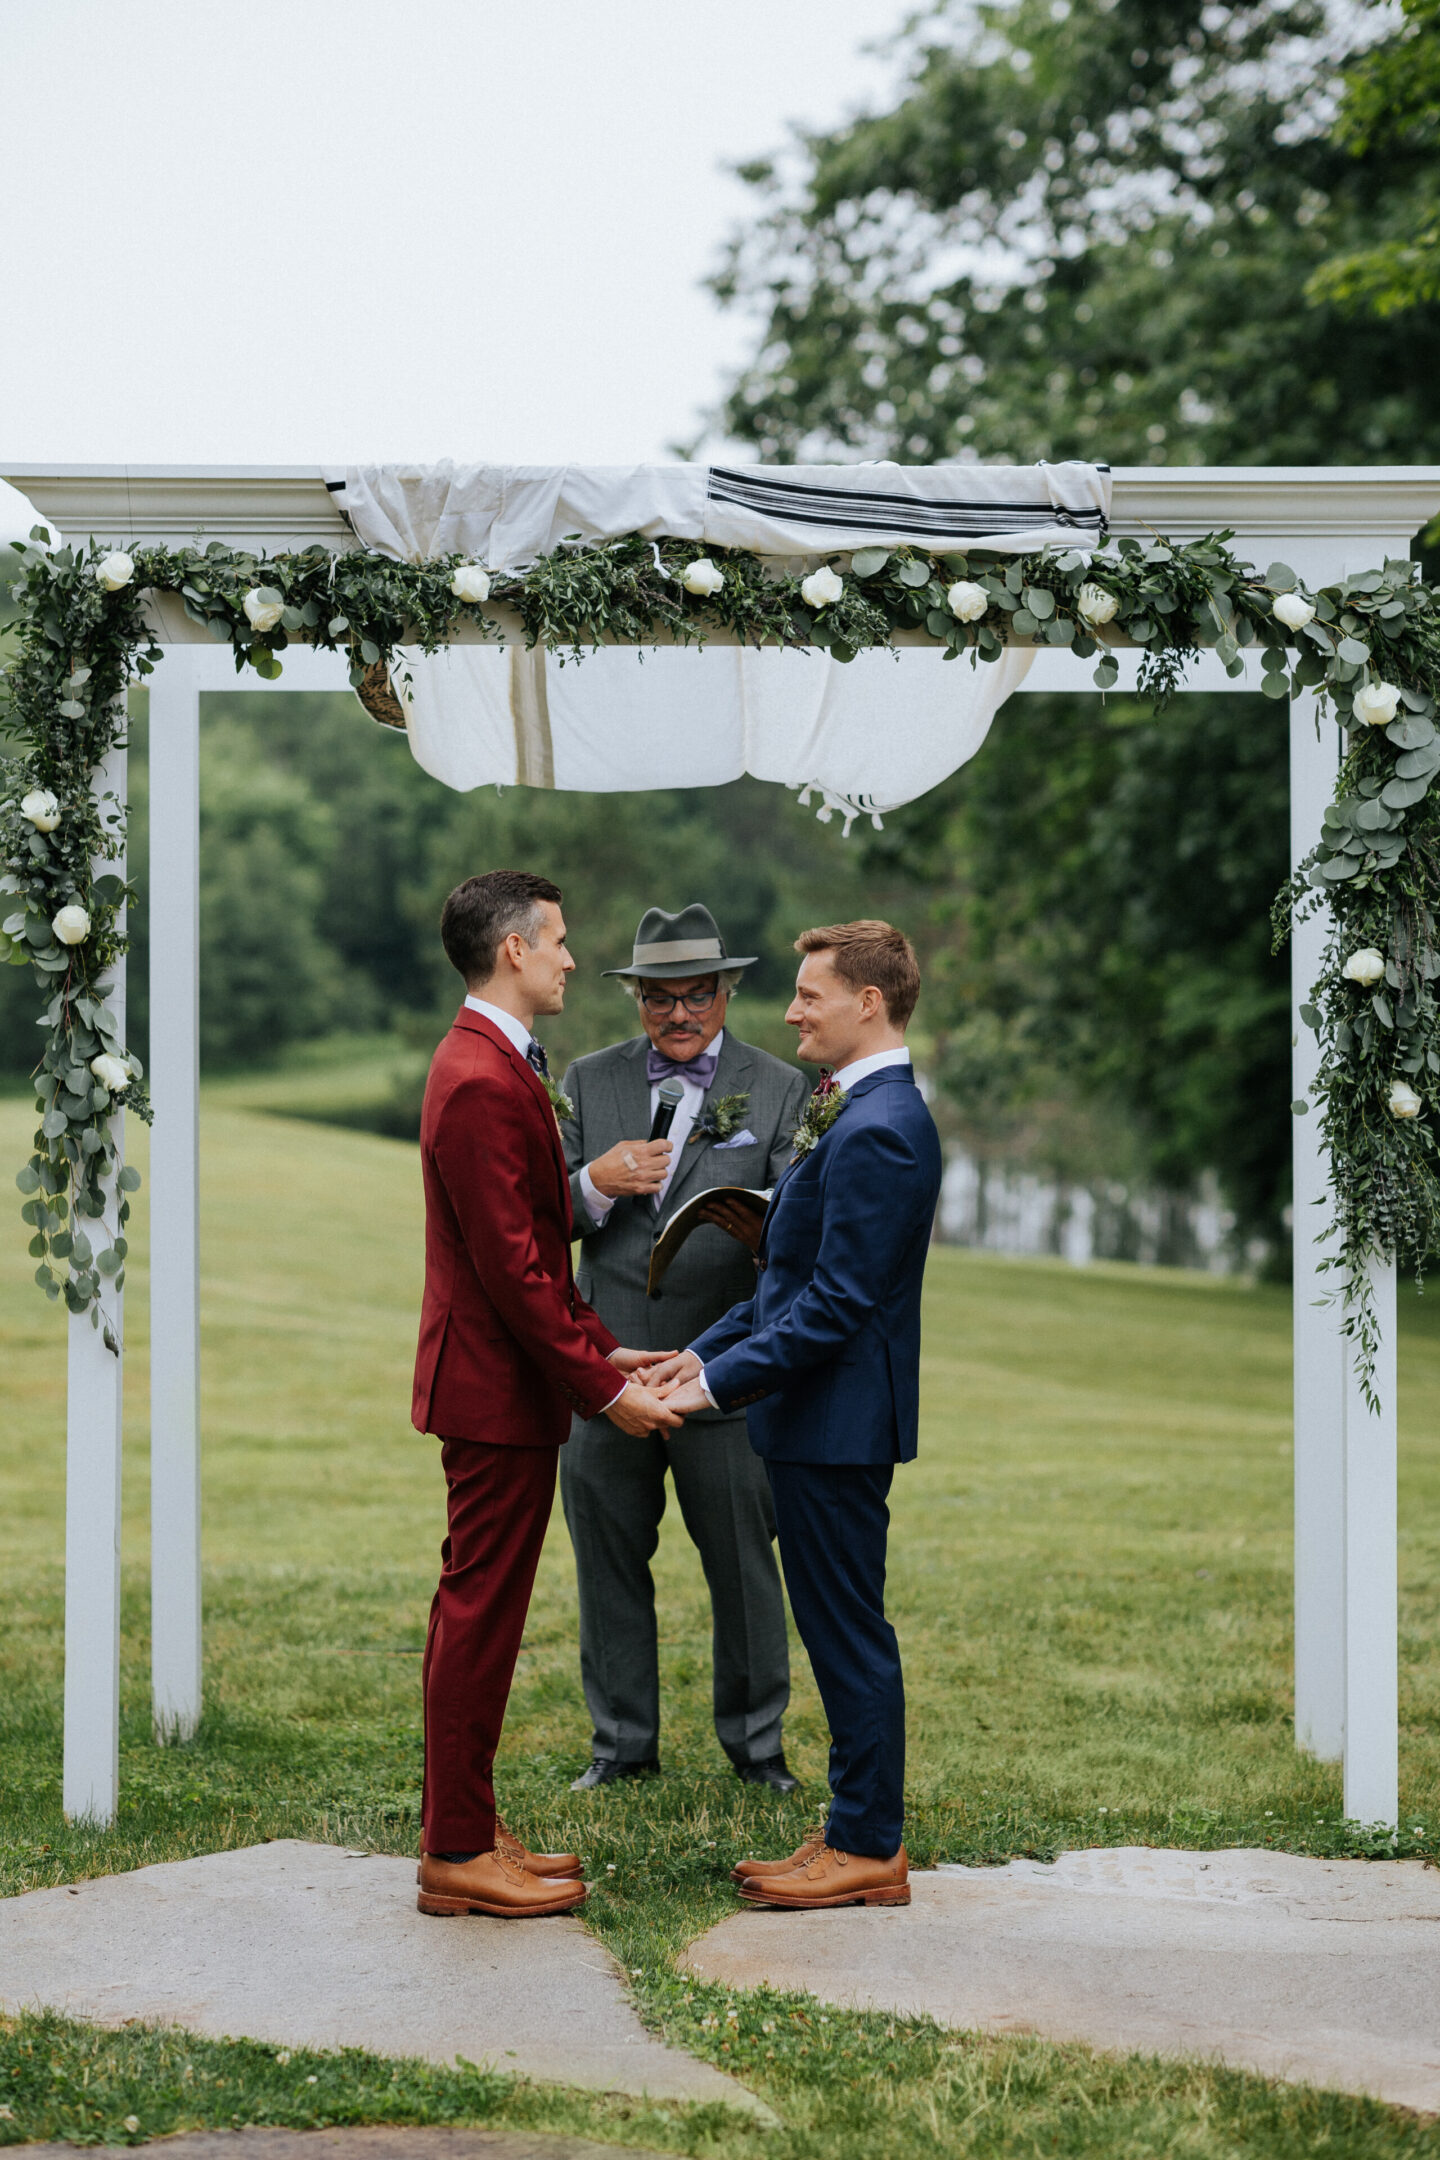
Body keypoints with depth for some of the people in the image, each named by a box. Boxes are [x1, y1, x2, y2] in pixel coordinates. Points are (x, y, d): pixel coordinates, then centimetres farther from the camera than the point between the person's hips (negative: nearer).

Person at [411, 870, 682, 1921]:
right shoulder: (482, 1083, -20)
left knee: (479, 1611, 15)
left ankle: (468, 1829, 24)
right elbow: (511, 1270, -23)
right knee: (480, 1611, -4)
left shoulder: (499, 1065, 14)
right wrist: (603, 1386, -19)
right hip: (499, 1391, -11)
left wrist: (608, 1349, 12)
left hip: (504, 1387, 11)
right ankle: (459, 1854, 3)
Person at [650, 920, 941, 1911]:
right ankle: (862, 1834, 22)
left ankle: (869, 1848, 6)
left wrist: (722, 1382, -20)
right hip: (823, 1419, 11)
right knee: (840, 1632, 15)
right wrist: (709, 1348, 15)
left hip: (839, 1420, -11)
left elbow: (838, 1301, -23)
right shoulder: (863, 1113, 14)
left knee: (849, 1633, -2)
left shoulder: (877, 1130, -20)